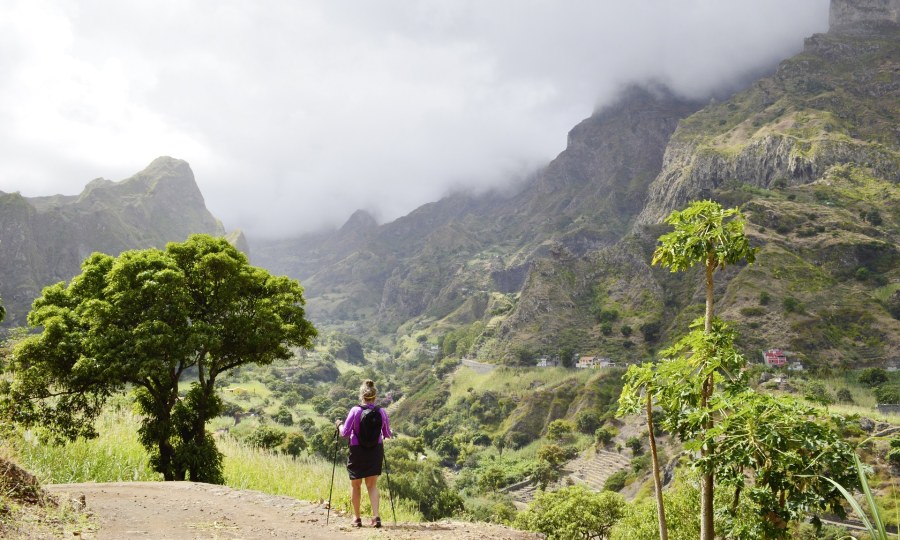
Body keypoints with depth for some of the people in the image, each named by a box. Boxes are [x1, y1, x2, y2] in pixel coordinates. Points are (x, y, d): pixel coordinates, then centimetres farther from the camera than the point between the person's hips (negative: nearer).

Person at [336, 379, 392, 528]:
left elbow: (345, 433, -10)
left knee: (355, 485, 16)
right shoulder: (381, 412, -7)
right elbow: (387, 434, 4)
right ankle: (376, 516, -2)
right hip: (376, 451, 2)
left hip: (357, 451, -2)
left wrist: (339, 425, 9)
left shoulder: (355, 411, -14)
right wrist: (388, 433, 26)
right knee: (372, 484, 14)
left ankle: (357, 518, 23)